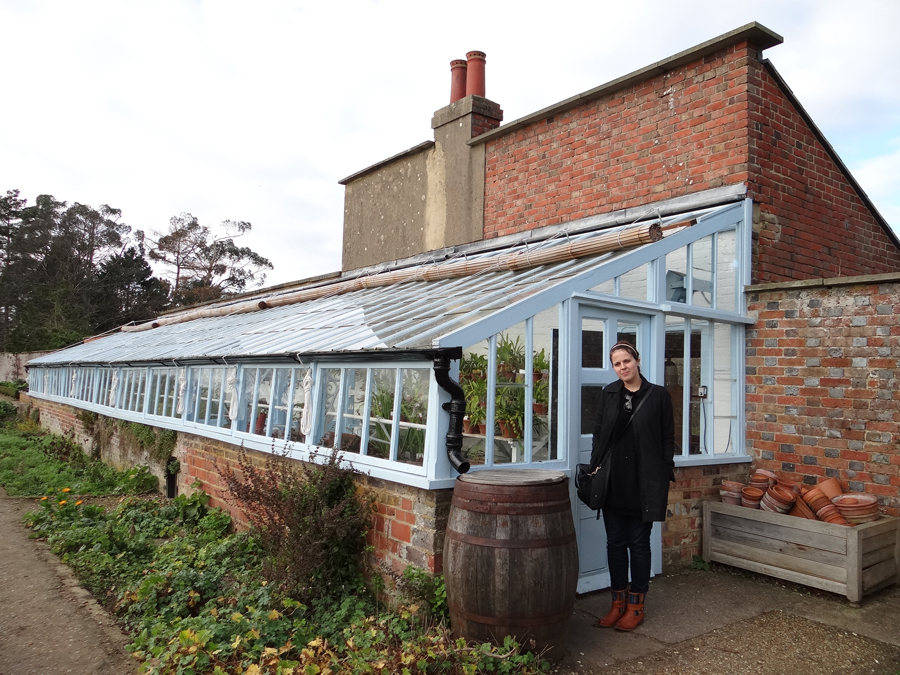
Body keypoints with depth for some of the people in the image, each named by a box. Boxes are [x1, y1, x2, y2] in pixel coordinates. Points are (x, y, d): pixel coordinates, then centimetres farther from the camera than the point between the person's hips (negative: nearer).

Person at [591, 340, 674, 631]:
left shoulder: (658, 395, -3)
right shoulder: (608, 393, 6)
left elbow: (667, 438, -1)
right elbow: (599, 433, 11)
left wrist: (665, 477, -5)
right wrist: (594, 467, 4)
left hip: (644, 482, -3)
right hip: (613, 480, 3)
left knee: (639, 543, 7)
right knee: (615, 542, 9)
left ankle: (636, 605, 20)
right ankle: (618, 602, 23)